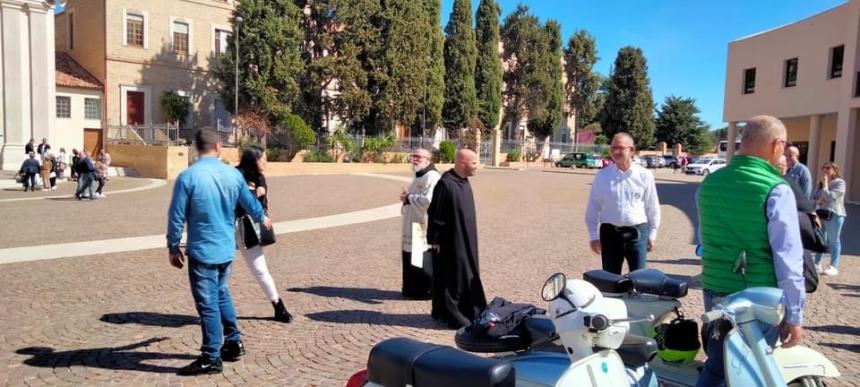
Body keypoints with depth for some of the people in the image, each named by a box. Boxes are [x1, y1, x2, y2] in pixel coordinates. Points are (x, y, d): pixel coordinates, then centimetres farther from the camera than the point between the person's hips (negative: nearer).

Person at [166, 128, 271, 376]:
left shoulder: (187, 176, -14)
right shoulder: (233, 174, 1)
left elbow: (177, 216, -11)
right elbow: (250, 203, 16)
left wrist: (173, 247, 2)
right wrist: (263, 218, 36)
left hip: (202, 251, -5)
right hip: (226, 248, 6)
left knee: (208, 304, 2)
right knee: (221, 295, 23)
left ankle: (211, 359, 11)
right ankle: (234, 343, 32)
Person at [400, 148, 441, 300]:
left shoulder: (432, 177, -15)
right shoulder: (418, 177, 17)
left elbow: (429, 200, -27)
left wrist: (409, 198, -15)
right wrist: (406, 198, 5)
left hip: (425, 228, -10)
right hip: (412, 227, 10)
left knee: (424, 261, -2)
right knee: (411, 260, 13)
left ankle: (428, 291, 9)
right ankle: (413, 289, 24)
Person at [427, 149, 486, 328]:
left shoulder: (464, 182, 6)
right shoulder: (445, 184, -21)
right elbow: (435, 215, -18)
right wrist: (434, 240, -16)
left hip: (465, 241, 9)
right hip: (450, 242, -9)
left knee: (467, 275, 15)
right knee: (452, 277, 1)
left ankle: (468, 311, 27)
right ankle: (450, 314, 13)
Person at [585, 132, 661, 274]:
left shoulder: (644, 175, 0)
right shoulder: (602, 176, 0)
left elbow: (652, 207, 7)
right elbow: (593, 207, 3)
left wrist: (652, 234, 7)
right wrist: (594, 236, 0)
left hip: (637, 233, 0)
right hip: (610, 233, 1)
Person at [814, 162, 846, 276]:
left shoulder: (840, 183, -7)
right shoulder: (820, 183, 17)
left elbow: (829, 196, -17)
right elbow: (815, 197, 18)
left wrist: (825, 183, -6)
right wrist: (818, 200, -5)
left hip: (834, 214, -7)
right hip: (820, 213, 7)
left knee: (833, 241, -1)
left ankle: (834, 267, 4)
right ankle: (817, 264, 18)